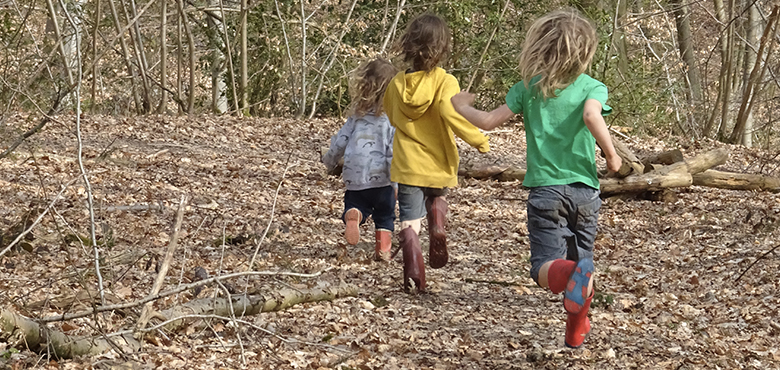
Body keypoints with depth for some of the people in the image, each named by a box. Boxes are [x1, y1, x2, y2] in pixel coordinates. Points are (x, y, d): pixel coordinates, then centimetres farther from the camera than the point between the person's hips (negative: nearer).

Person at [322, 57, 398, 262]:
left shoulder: (357, 114, 4)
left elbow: (340, 141, 9)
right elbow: (394, 152, -13)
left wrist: (330, 161, 27)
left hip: (354, 174, 2)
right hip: (380, 176, -2)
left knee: (355, 204, 17)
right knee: (385, 214, 16)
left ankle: (353, 215, -16)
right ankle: (383, 249, 9)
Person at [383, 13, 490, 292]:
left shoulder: (397, 83, 0)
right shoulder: (445, 82, -14)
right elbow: (451, 113, -29)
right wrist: (479, 140, -17)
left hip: (407, 165, 1)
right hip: (438, 164, -1)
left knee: (410, 221, 2)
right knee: (437, 196, 31)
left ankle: (414, 273, -13)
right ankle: (438, 227, 4)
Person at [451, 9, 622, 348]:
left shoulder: (528, 88, 2)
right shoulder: (592, 87, -2)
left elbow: (488, 121, 2)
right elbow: (592, 116, -23)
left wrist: (462, 106, 21)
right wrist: (611, 155, -11)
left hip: (545, 189, -1)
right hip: (585, 190, 1)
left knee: (546, 268, -8)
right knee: (581, 260, 20)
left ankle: (572, 274, -42)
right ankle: (576, 330, 24)